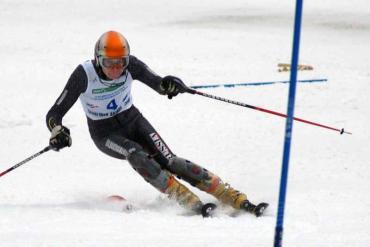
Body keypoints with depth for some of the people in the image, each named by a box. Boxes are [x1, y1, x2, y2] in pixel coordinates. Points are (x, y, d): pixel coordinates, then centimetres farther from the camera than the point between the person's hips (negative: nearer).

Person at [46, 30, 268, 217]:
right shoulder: (84, 75, -25)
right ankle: (193, 204, -33)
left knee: (168, 160, -18)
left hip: (132, 120, 2)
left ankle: (237, 199, -22)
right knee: (137, 156, -32)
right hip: (105, 134, -2)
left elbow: (159, 84, -16)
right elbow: (55, 113, -21)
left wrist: (169, 84, -40)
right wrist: (58, 132, -43)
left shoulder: (130, 65, -18)